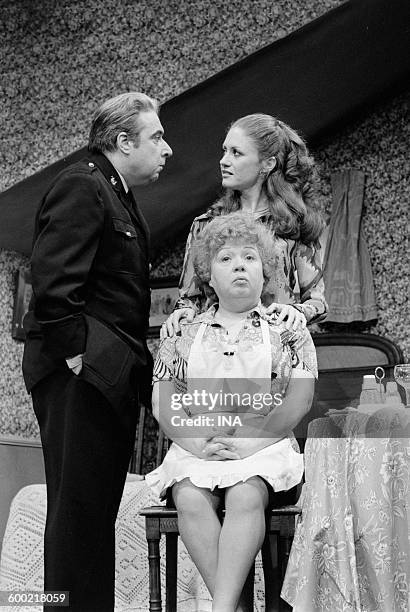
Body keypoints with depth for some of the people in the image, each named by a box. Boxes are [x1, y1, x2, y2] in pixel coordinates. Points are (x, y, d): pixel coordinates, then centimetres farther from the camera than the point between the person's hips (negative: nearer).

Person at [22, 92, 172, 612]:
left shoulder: (118, 198, 22)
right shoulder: (80, 187, -9)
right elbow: (52, 280, -19)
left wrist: (134, 362, 14)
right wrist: (75, 351, -19)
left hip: (110, 375, 10)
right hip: (80, 375, -10)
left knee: (100, 508, 12)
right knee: (77, 507, -6)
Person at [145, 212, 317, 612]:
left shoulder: (287, 333, 12)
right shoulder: (184, 335, 16)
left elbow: (299, 401, 1)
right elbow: (163, 403, 8)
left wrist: (247, 443, -12)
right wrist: (198, 443, -10)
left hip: (264, 446, -1)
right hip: (196, 448, 2)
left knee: (245, 497, -34)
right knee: (191, 500, -30)